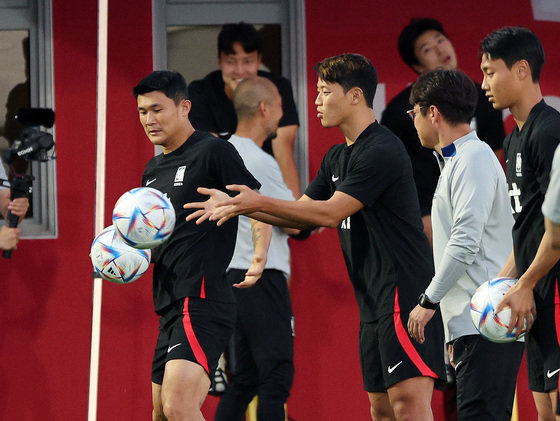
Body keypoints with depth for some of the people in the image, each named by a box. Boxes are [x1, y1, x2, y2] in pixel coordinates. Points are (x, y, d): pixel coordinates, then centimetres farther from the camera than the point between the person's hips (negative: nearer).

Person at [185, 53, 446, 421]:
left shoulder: (382, 150, -14)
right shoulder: (337, 157, 17)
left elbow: (331, 212, -19)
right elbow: (303, 215, 22)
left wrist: (260, 203, -16)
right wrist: (235, 205, 13)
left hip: (405, 292, -10)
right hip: (374, 301, 10)